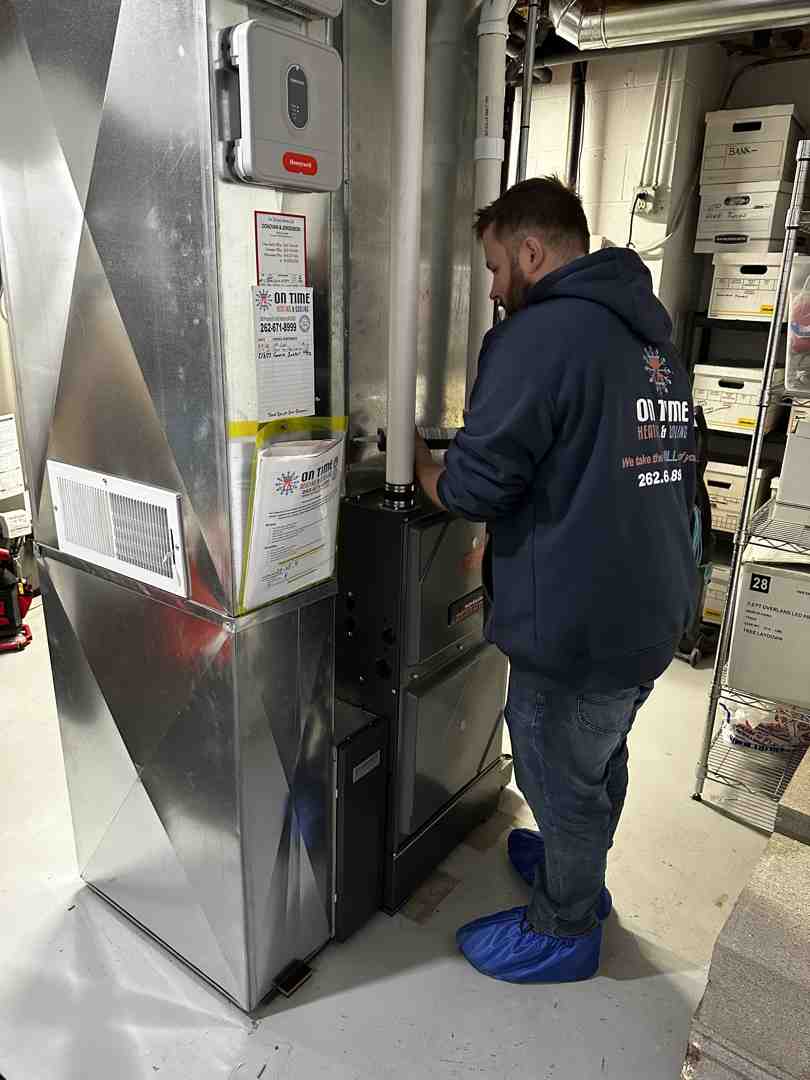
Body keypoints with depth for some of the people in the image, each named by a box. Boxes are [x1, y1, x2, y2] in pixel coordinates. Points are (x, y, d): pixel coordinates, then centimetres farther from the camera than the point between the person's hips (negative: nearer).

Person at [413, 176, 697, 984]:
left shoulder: (540, 334, -18)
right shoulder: (653, 336, 10)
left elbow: (474, 486, -20)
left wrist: (422, 467, 1)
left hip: (578, 623, -9)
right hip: (654, 611, 9)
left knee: (562, 780, 12)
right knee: (600, 762, 26)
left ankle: (560, 932, 34)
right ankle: (579, 871, 49)